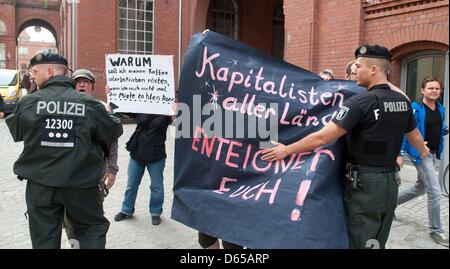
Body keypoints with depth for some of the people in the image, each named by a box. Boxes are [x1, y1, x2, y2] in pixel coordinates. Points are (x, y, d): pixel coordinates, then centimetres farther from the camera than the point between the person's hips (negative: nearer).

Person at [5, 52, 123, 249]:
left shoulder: (28, 102, -6)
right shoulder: (89, 104, -8)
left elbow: (16, 133, 10)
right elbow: (113, 132, -1)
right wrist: (110, 115, 19)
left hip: (40, 185, 1)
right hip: (81, 183, -1)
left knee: (45, 237, 14)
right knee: (93, 229, 17)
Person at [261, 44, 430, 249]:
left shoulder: (361, 102, -17)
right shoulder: (403, 101, 5)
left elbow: (322, 138, -19)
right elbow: (415, 136, 23)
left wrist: (286, 150, -10)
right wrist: (424, 152, 46)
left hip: (364, 184, -7)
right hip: (390, 183, 7)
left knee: (360, 243, 4)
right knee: (377, 243, 18)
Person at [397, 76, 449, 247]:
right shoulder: (415, 109, -15)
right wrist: (400, 154, -23)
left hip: (433, 154, 8)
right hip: (420, 154, -8)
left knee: (420, 188, 19)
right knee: (435, 192, -7)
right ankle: (435, 230, 8)